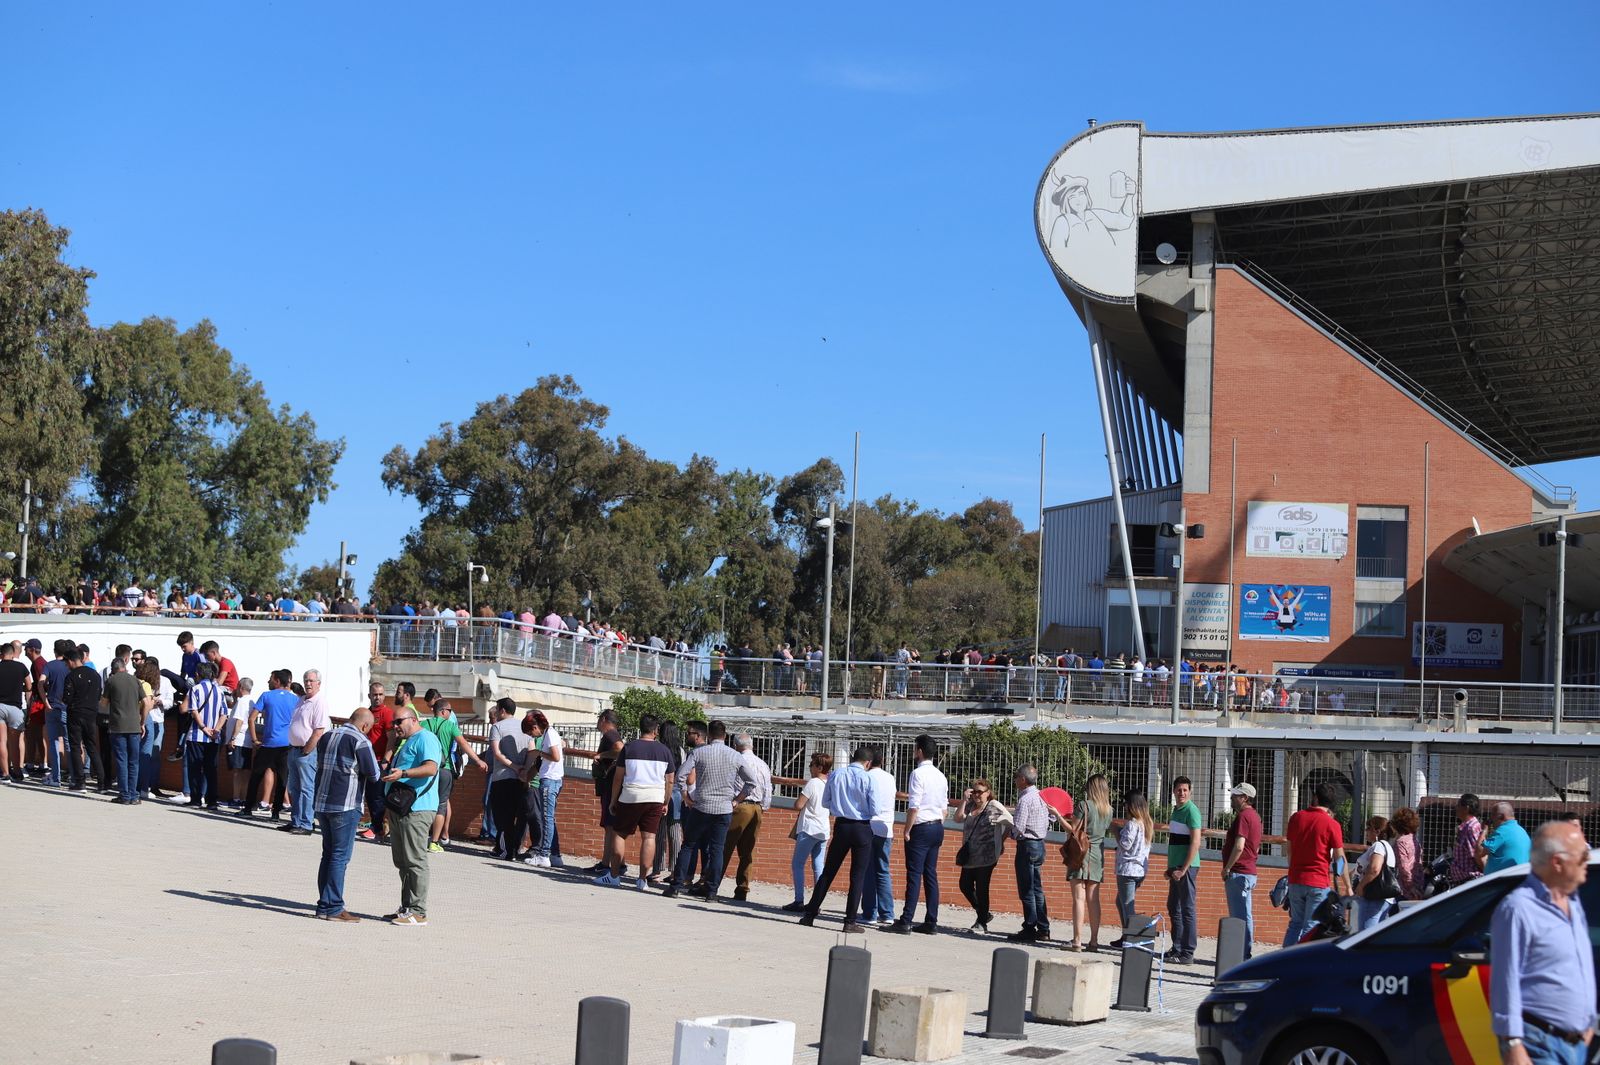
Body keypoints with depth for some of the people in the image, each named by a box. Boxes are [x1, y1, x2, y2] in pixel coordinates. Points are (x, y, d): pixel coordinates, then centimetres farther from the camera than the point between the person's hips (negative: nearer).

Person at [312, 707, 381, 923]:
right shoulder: (360, 741, -10)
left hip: (322, 803, 7)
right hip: (345, 806, -7)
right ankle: (331, 907, -5)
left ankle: (325, 904, 14)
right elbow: (373, 774, -9)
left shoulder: (326, 737, 13)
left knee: (328, 854, 13)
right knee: (340, 856, -4)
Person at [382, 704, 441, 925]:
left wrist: (402, 773, -34)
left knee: (415, 861, -10)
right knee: (402, 861, 12)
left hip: (416, 809, -11)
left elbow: (431, 768, -25)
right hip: (400, 808, 11)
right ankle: (407, 908, 17)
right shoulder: (407, 742, 25)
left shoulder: (425, 739, -9)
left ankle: (418, 911, -10)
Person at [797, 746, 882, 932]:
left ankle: (810, 914, 14)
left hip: (841, 826, 3)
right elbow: (874, 810, -10)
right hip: (862, 829, -3)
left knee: (828, 872, 13)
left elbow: (825, 802, 7)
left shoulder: (835, 775, -1)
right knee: (858, 875, 3)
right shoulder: (867, 779, -11)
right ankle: (850, 922, 1)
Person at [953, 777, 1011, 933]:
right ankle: (984, 913, 25)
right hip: (969, 854, 6)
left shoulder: (995, 807, -2)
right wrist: (964, 801, -5)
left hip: (986, 855, -6)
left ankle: (982, 923, 7)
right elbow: (958, 819, 0)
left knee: (981, 888, -2)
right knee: (965, 886, 7)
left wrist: (1000, 841, 4)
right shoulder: (970, 806, 12)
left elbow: (1010, 824, 1)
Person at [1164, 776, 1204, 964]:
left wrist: (1183, 869, -19)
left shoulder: (1192, 811, -12)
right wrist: (1170, 867, 20)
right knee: (1173, 907, 15)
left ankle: (1187, 953, -5)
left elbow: (1195, 843, -17)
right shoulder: (1176, 810, 16)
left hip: (1187, 867, -10)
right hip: (1176, 867, 10)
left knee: (1187, 909, -7)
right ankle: (1177, 949, 25)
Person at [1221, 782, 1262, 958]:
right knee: (1244, 915, 13)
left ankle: (1242, 955, -8)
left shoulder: (1243, 816, -15)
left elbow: (1239, 847, -23)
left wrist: (1227, 868, -15)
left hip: (1238, 873, -10)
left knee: (1240, 916, -8)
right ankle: (1245, 954, 17)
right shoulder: (1254, 816, 17)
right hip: (1249, 871, 10)